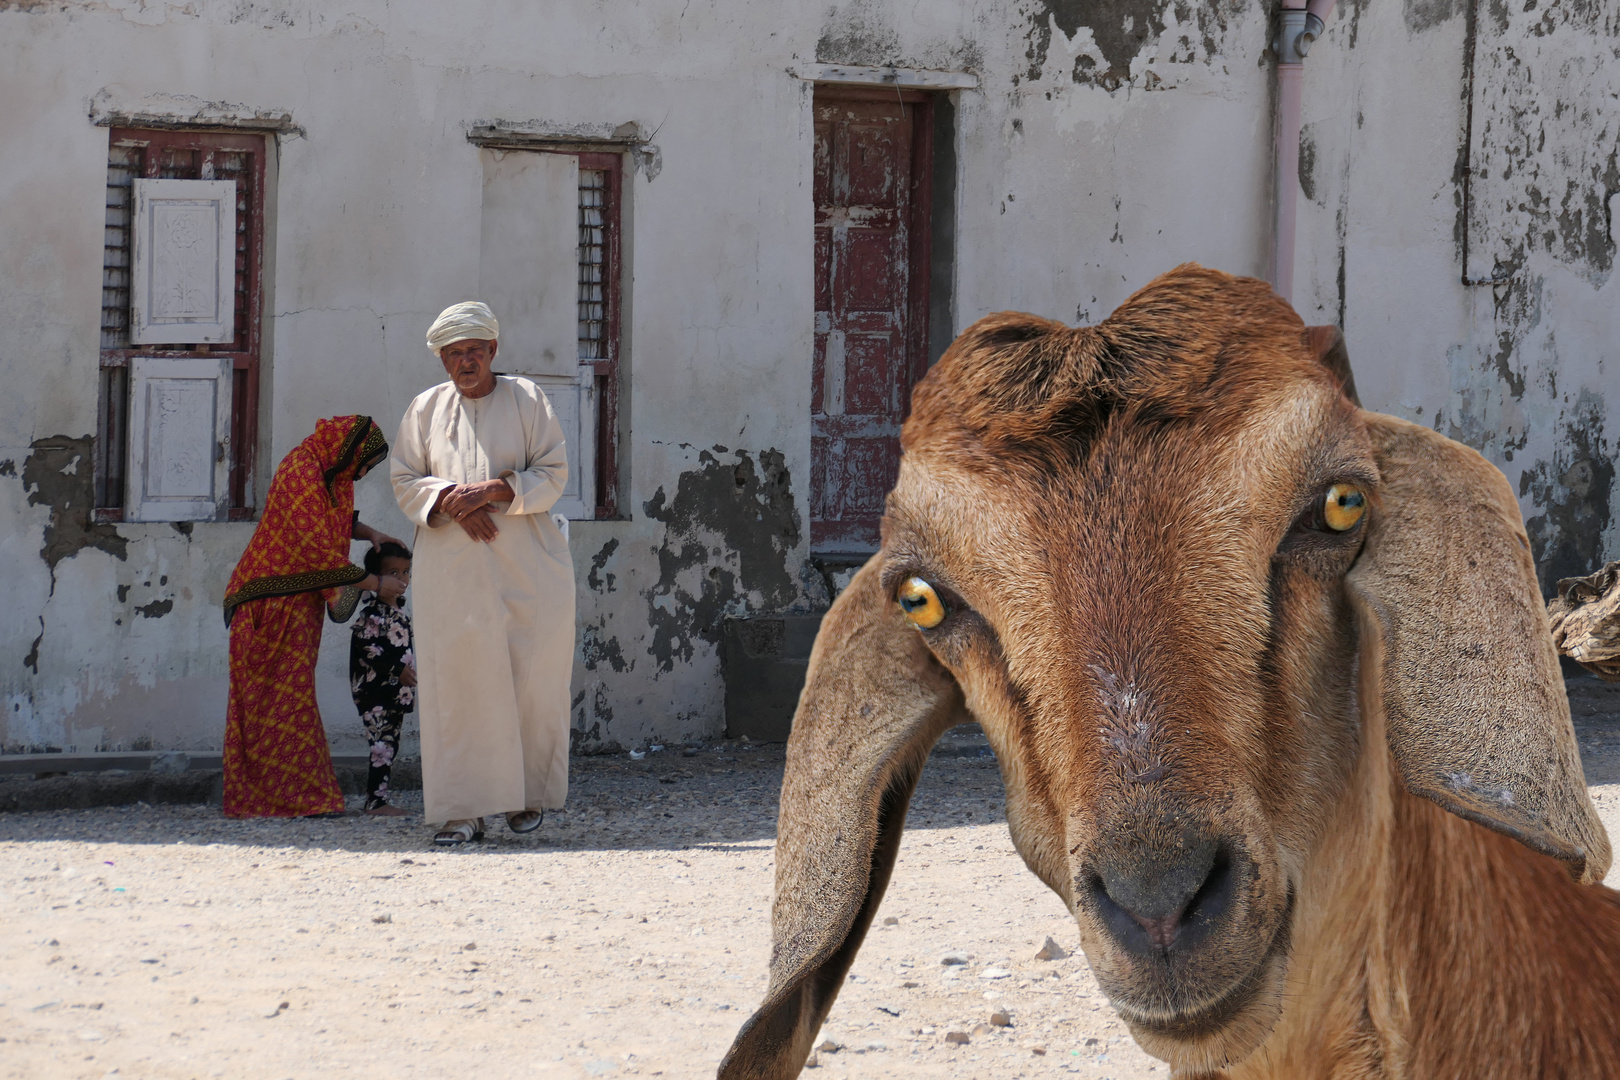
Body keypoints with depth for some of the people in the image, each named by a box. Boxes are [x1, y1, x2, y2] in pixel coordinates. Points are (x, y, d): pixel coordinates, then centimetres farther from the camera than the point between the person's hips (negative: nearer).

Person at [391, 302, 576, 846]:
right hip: (451, 570, 1)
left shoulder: (527, 399, 7)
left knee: (533, 679, -2)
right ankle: (462, 810, -7)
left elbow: (552, 473, 0)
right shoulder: (426, 408, 12)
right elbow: (406, 481, 8)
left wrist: (496, 490, -16)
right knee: (456, 680, -7)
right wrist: (451, 500, -11)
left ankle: (531, 792, 16)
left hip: (526, 566, -1)